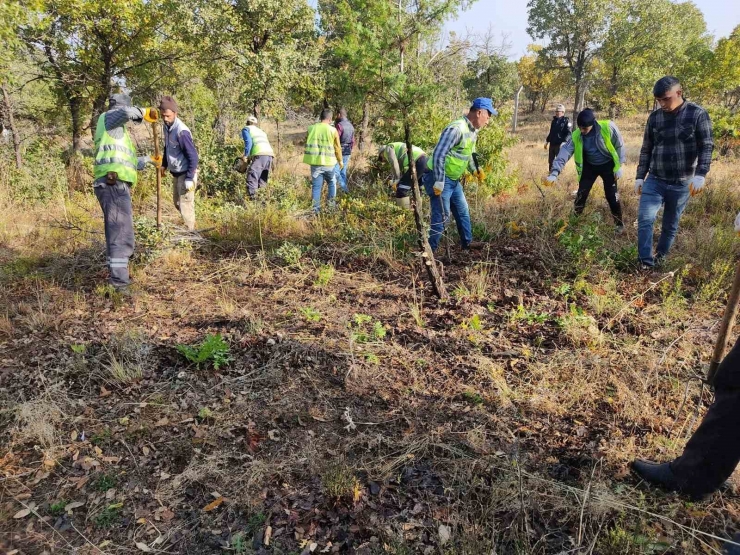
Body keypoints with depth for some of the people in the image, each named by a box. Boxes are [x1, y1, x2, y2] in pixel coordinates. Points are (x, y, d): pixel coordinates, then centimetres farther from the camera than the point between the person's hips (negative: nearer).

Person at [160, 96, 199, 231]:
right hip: (176, 173, 9)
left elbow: (193, 156, -23)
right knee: (177, 202, 21)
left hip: (185, 174, -9)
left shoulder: (181, 132, -24)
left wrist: (189, 179, -24)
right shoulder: (167, 126, 2)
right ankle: (189, 225, 36)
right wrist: (164, 165, 16)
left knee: (185, 205, -5)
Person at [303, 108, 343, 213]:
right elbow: (337, 147, 2)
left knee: (316, 185, 7)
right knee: (332, 183, 20)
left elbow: (308, 145, 9)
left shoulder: (311, 128, 1)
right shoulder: (333, 130, -5)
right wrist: (340, 160, 14)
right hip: (329, 162, -2)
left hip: (315, 162, 2)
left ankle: (316, 208, 4)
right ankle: (331, 204, 19)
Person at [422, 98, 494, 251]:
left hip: (453, 180, 10)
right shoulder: (456, 129, -23)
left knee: (463, 212, 18)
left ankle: (468, 244, 32)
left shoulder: (473, 131, 8)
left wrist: (475, 169, 14)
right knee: (441, 218, -7)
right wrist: (439, 182, -27)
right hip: (439, 179, -10)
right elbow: (438, 155, -28)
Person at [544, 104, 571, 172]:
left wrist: (564, 142, -27)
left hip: (559, 145, -7)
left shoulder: (566, 121, -6)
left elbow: (569, 134, -14)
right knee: (550, 160, 12)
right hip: (552, 144, 7)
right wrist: (547, 141, 22)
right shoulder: (554, 121, 15)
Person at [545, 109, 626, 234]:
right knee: (581, 195, 0)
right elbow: (565, 152, -25)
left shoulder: (608, 127, -26)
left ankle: (619, 224, 15)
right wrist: (555, 173, -37)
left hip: (607, 165, -2)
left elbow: (619, 145, -13)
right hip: (589, 166, 3)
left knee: (611, 196, -4)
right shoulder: (576, 136, -19)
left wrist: (619, 166, -12)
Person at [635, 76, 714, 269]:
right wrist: (640, 176, 8)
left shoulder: (698, 114, -5)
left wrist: (700, 174, -20)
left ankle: (660, 260, 23)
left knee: (670, 225, 9)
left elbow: (706, 147, -7)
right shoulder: (654, 117, 5)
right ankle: (646, 263, -7)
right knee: (645, 219, -12)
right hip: (654, 180, 2)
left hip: (681, 183, -2)